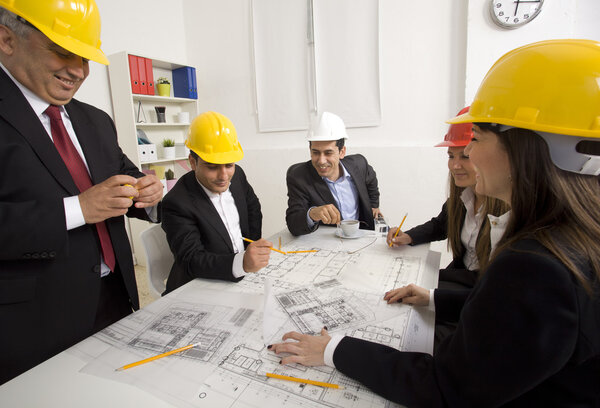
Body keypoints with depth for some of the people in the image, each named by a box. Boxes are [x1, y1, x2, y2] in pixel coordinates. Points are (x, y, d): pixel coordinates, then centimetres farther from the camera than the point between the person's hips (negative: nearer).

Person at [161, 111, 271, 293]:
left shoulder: (237, 174, -1)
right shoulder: (176, 203, -19)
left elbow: (253, 208, 15)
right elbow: (191, 260, -25)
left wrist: (254, 250, 3)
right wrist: (242, 263, -41)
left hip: (242, 277, 8)